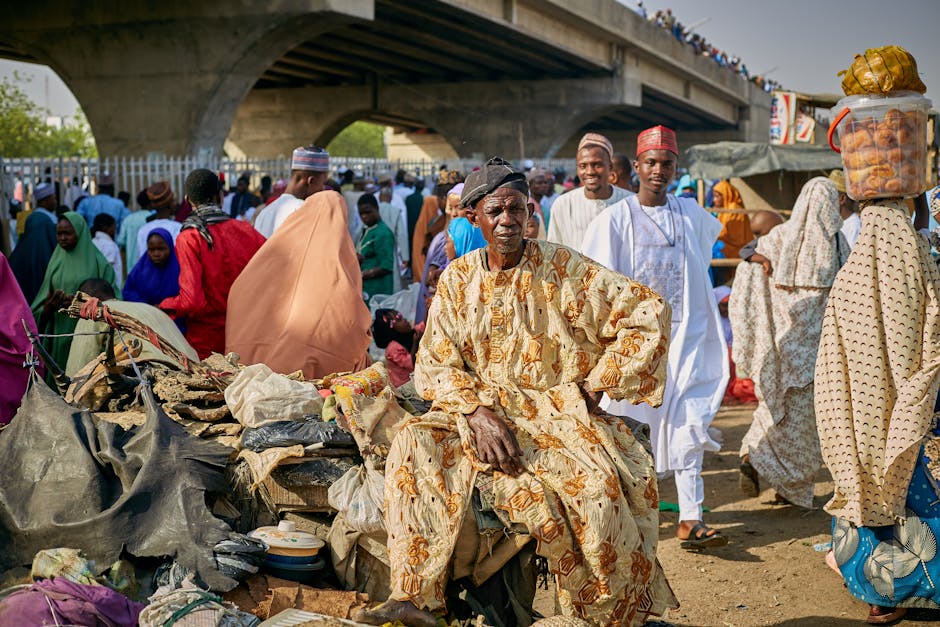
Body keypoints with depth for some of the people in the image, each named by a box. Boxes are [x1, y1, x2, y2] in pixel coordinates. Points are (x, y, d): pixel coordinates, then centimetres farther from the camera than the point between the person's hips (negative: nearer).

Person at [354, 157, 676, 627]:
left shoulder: (564, 269, -4)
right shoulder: (458, 279, 5)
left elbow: (649, 315, -5)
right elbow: (434, 364, 1)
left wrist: (595, 385, -4)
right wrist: (478, 411, -17)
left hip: (556, 410, -3)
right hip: (482, 411, 3)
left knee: (595, 484, -31)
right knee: (413, 447, -24)